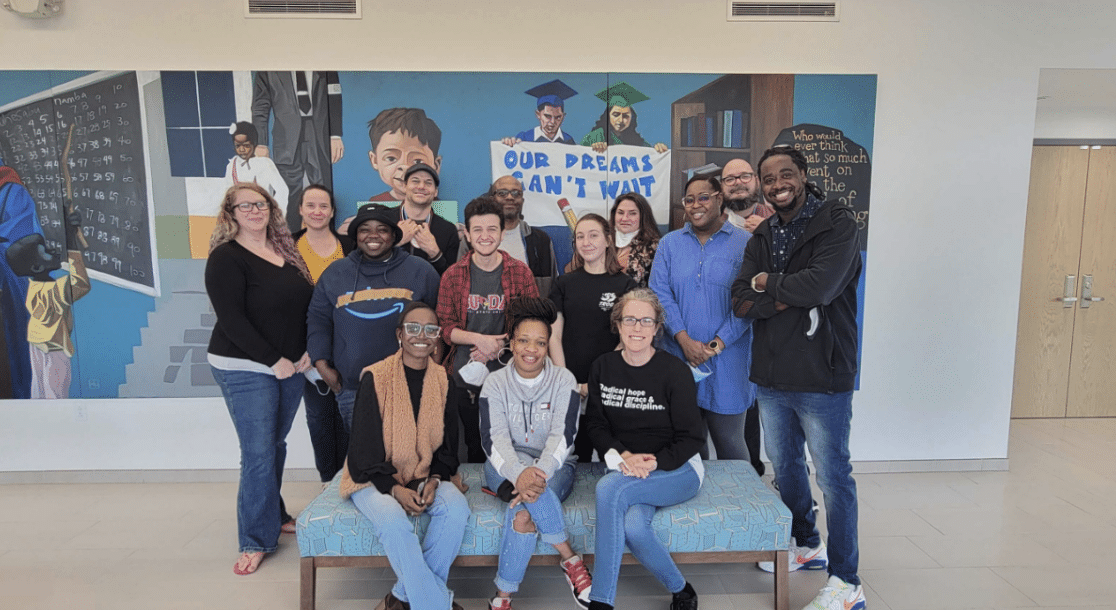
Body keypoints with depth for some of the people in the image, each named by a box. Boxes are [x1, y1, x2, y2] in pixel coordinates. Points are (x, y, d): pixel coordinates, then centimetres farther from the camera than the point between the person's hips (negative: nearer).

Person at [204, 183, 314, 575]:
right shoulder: (226, 258, -10)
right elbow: (231, 319, -16)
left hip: (291, 367, 6)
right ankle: (256, 540, 9)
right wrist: (273, 360, -17)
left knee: (276, 444, 14)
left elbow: (307, 303, 10)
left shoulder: (287, 251, 9)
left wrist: (308, 351, -3)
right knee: (258, 454, -4)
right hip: (246, 369, -6)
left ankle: (273, 513, 33)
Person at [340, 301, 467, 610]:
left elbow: (448, 444, 8)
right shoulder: (375, 377, -10)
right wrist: (394, 488, -20)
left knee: (457, 507, -26)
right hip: (376, 478, -3)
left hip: (425, 476, 4)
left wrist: (434, 480, -10)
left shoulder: (443, 381, 3)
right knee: (393, 521, -34)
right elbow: (365, 446, -9)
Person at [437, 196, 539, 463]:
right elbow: (445, 327, 1)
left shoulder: (521, 273, 0)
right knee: (475, 446, 12)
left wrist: (499, 345, -13)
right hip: (466, 378, 1)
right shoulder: (452, 275, 2)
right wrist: (480, 339, -16)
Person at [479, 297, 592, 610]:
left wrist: (540, 474, -34)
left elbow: (562, 435, -14)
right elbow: (493, 438, -13)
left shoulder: (564, 381, -1)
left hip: (554, 467, -1)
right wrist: (519, 474, -34)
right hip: (506, 466, 1)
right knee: (527, 495, -35)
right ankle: (570, 559, -21)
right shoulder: (495, 382, 0)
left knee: (523, 511, -31)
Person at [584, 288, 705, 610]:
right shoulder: (602, 368, 3)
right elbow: (596, 425, 6)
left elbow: (692, 438, -7)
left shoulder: (675, 371, -8)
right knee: (634, 526, -31)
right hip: (624, 466, 3)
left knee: (609, 488, -31)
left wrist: (653, 463, -22)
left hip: (676, 469, -3)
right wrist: (623, 456, -13)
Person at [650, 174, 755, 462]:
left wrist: (716, 345, -13)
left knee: (729, 442, 7)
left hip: (727, 362, -2)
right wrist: (684, 340, -12)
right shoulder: (669, 243, 9)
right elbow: (660, 294, 0)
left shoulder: (745, 243, 0)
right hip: (678, 359, 2)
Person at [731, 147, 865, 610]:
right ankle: (806, 545, 43)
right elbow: (740, 302, -3)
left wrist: (768, 283, -10)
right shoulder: (762, 237, 9)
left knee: (832, 478, 4)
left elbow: (821, 285, -26)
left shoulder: (837, 223, -10)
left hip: (822, 379, -6)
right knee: (785, 467, 21)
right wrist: (793, 297, -17)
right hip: (771, 378, 7)